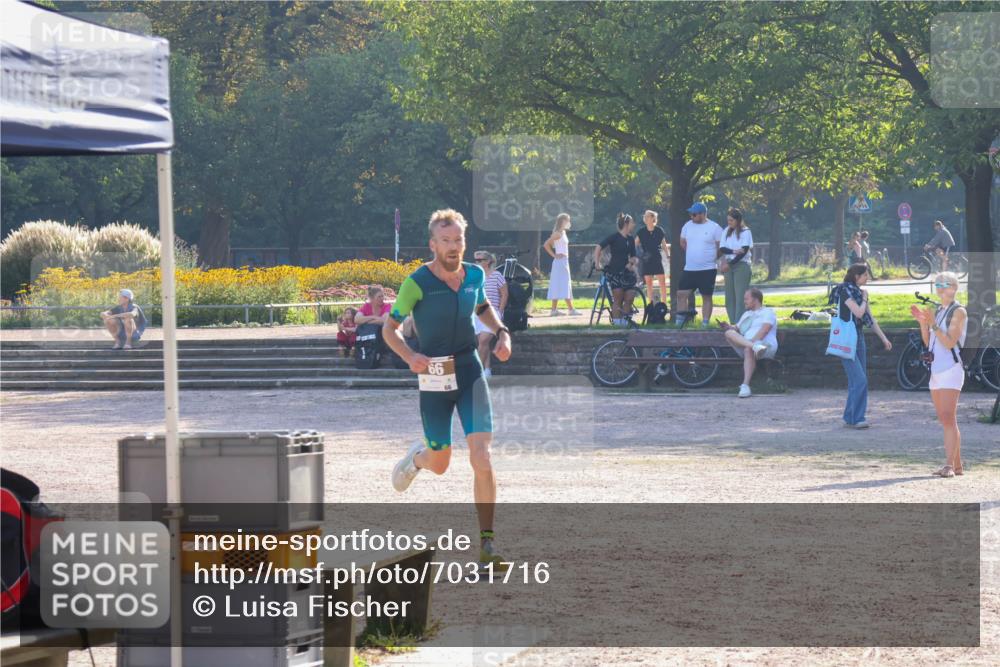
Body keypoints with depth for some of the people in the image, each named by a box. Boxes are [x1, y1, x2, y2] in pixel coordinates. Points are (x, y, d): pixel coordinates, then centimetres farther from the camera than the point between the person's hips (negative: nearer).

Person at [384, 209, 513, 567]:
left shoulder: (474, 275, 2)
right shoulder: (417, 282, -11)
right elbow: (389, 328, -3)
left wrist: (502, 332, 5)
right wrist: (410, 357, -22)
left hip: (470, 370, 2)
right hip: (433, 377, -2)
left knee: (481, 457, -14)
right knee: (440, 464, 10)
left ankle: (487, 544, -9)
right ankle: (417, 457, 50)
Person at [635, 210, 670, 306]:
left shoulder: (659, 231, 0)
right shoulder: (641, 232, -2)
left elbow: (664, 245, 8)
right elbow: (635, 245, 2)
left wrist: (668, 256, 4)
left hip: (657, 259, 0)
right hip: (646, 260, 0)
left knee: (662, 282, -4)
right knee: (649, 283, 4)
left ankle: (664, 304, 1)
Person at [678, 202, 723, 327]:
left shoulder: (714, 227, -8)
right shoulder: (688, 225, 6)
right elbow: (683, 242, 20)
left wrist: (712, 257, 1)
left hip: (707, 269, -4)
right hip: (689, 269, 4)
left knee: (707, 297, 2)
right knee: (681, 294, -1)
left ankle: (705, 323, 6)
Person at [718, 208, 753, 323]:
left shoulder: (745, 232, -4)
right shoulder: (727, 231, 10)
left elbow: (744, 251, -10)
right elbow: (722, 249, 2)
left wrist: (729, 264, -13)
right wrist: (734, 251, -18)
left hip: (741, 265, -5)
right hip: (728, 265, 5)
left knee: (740, 296, -10)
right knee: (729, 296, 4)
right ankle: (732, 322, 7)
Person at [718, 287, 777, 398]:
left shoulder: (767, 312, 11)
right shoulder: (746, 314, 35)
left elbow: (764, 331, -6)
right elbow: (737, 328, 30)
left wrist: (753, 341, -20)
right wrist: (729, 327, 7)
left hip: (766, 345, -6)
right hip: (744, 347, 6)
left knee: (749, 350, -40)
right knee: (729, 333, -22)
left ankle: (745, 385, -50)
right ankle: (755, 347, -48)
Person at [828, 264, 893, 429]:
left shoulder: (859, 291, 15)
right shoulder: (844, 290, -11)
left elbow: (870, 318, 19)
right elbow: (858, 312, -20)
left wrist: (883, 338, 17)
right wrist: (864, 299, -2)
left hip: (858, 337, 9)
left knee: (858, 381, 7)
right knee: (859, 380, -14)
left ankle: (850, 418, 12)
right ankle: (854, 419, -10)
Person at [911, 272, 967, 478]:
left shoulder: (958, 312, -7)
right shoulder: (938, 312, 17)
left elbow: (950, 342, -15)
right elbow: (928, 342, 17)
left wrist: (933, 323, -23)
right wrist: (922, 322, 4)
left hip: (951, 369, -9)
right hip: (936, 370, 9)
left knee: (948, 418, -16)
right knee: (945, 420, 9)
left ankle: (949, 466, -21)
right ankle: (957, 465, 14)